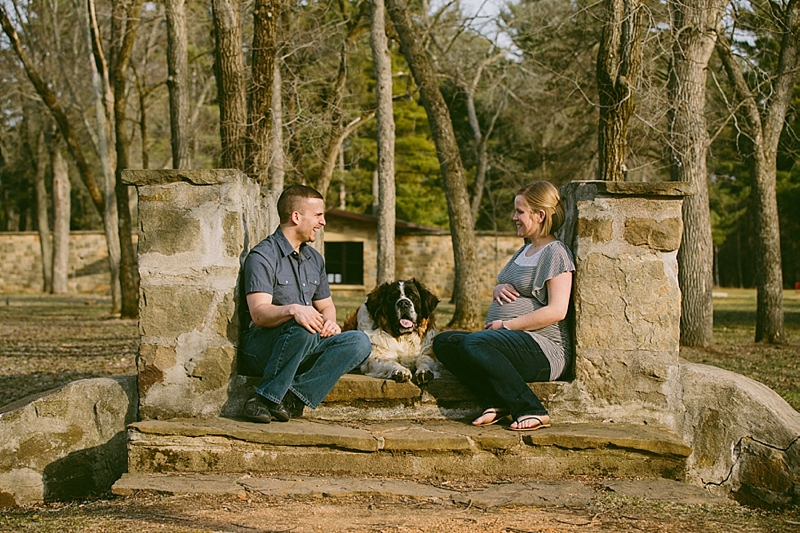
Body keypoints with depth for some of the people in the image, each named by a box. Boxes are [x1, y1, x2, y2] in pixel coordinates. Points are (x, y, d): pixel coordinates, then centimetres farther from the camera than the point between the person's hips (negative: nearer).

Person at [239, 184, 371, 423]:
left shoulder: (314, 258, 17)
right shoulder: (263, 256, -9)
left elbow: (326, 305, 21)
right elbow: (259, 313, -20)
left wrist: (329, 321, -4)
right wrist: (293, 310, -40)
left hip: (305, 350, 7)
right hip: (261, 348, -7)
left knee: (359, 341, -17)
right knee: (303, 329, -38)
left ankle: (294, 398, -26)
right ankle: (265, 399, -26)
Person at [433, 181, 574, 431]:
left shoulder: (556, 253, -5)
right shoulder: (525, 250, 23)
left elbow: (557, 311, -16)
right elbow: (498, 293, 32)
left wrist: (507, 325, -15)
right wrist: (499, 289, 6)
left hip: (545, 349, -9)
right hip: (511, 343, 9)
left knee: (473, 343, -33)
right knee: (444, 342, -11)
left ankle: (531, 410, -25)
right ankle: (497, 402, -21)